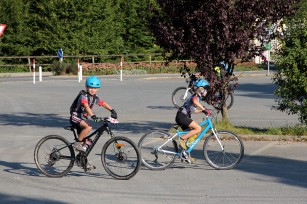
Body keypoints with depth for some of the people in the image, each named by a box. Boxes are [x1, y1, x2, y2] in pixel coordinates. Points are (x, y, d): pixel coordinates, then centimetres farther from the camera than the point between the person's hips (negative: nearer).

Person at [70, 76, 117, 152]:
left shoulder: (95, 98, 5)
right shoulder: (84, 96, -19)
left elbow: (104, 104, 8)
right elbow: (86, 106, -34)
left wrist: (112, 110, -10)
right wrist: (93, 116, -48)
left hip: (82, 118, 8)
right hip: (75, 117, -8)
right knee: (88, 127, -32)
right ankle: (77, 143, -22)